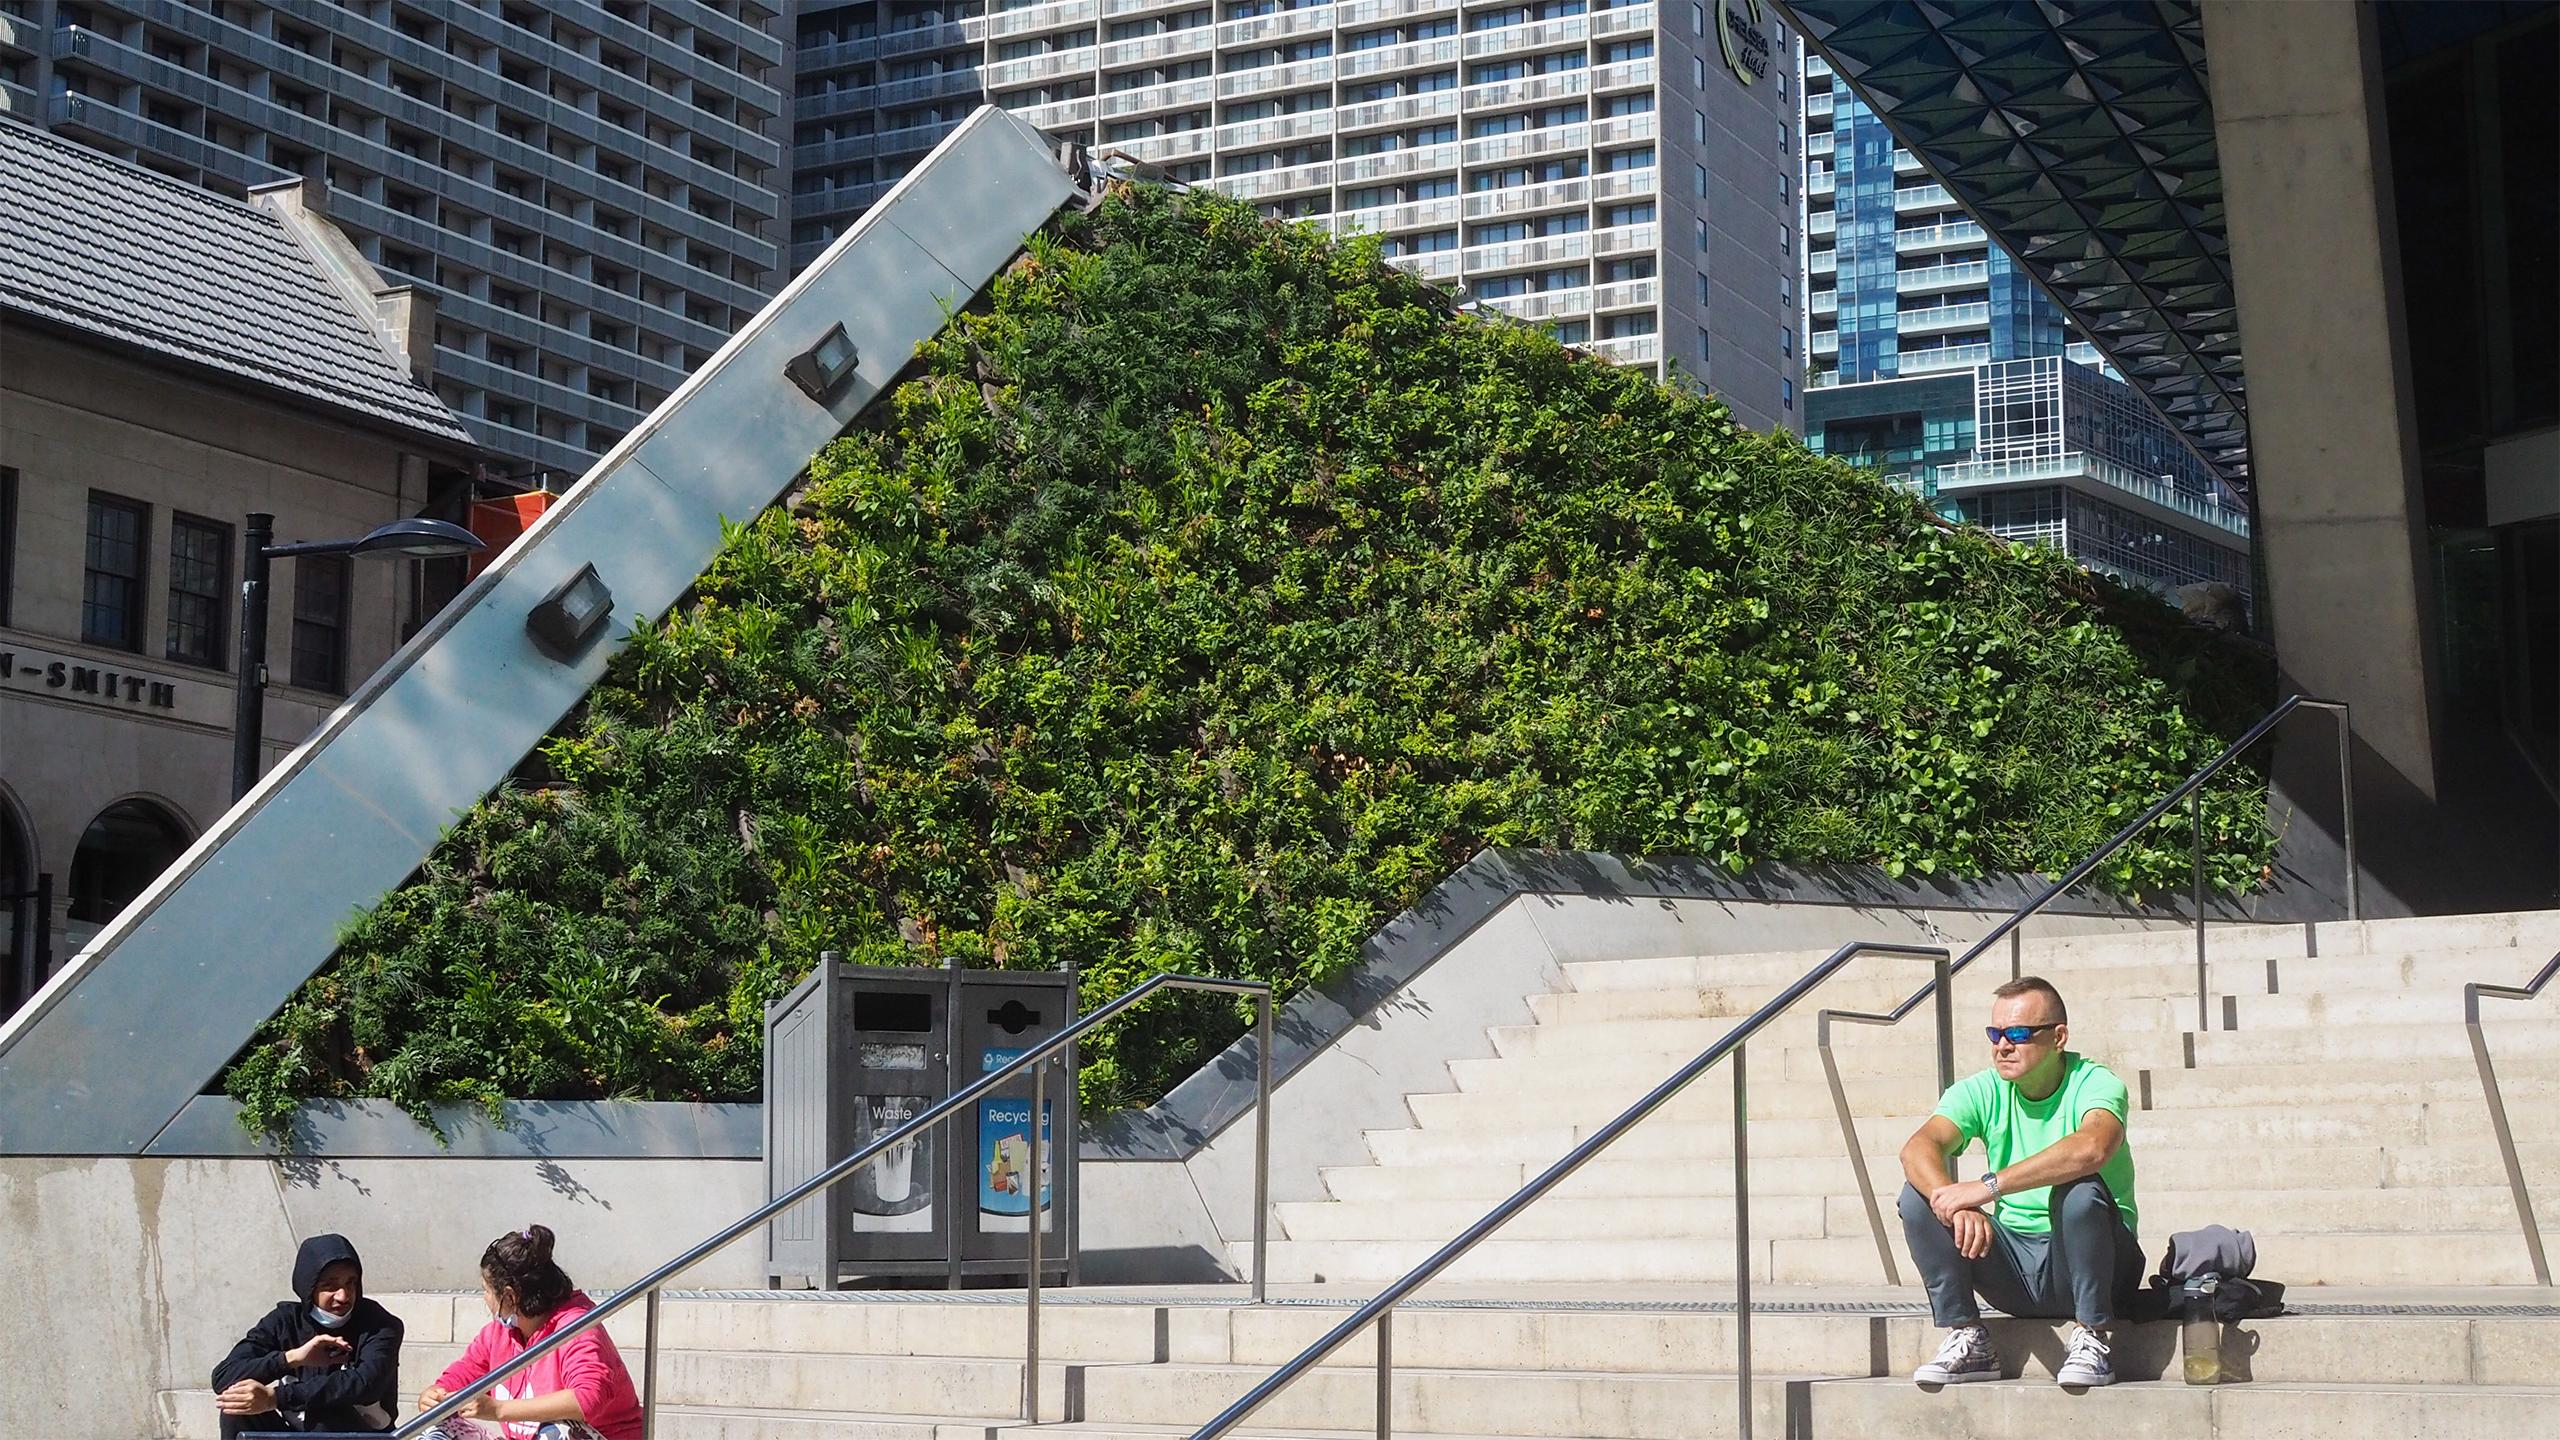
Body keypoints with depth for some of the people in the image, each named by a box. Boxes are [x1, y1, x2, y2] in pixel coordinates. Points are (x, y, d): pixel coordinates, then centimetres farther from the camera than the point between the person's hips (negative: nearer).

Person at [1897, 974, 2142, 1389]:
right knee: (1921, 1194, -14)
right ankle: (1967, 1341, -13)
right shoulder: (1981, 1091, 1)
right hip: (2014, 1269, 4)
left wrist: (1987, 1187, -40)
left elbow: (2091, 1148, -37)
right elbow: (1917, 1149, -18)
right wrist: (1957, 1205, -39)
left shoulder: (2095, 1084, -12)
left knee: (2080, 1190, -34)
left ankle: (2090, 1342, -20)